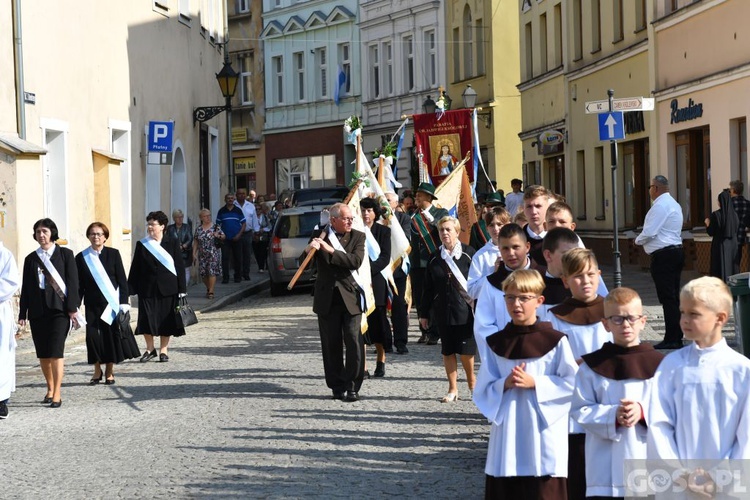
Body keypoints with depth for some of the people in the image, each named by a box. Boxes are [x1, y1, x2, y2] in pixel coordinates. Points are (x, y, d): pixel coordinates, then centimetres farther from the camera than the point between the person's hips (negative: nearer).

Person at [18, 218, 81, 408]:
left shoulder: (65, 254, 4)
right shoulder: (31, 259, 12)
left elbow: (72, 282, 0)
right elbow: (26, 287, 11)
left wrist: (72, 308, -7)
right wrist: (22, 313, 6)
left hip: (59, 308, -4)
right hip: (37, 310, 4)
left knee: (56, 352, -11)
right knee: (43, 354, 8)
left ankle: (57, 395, -9)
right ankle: (50, 389, 23)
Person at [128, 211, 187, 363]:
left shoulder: (172, 244, 1)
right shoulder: (141, 245, 4)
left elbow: (180, 267, 1)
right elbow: (135, 269, 4)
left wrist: (181, 289, -5)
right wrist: (131, 289, -2)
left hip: (167, 289, -1)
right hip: (147, 289, 1)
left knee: (166, 320, 4)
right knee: (146, 320, -2)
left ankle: (164, 350, 16)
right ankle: (150, 349, 16)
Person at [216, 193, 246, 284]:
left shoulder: (238, 210, 5)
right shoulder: (221, 211, 5)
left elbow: (243, 224, 5)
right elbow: (218, 224, 8)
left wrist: (239, 234, -7)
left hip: (236, 238, 1)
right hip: (225, 239, 0)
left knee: (238, 258, 5)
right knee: (225, 258, -6)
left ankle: (238, 276, 15)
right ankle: (225, 277, -2)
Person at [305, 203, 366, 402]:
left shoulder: (358, 237, 2)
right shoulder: (319, 235, 4)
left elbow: (356, 261, -14)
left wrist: (331, 251, -20)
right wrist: (309, 250, -20)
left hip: (350, 296, -1)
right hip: (327, 298, 1)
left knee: (354, 342, -8)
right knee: (331, 344, 6)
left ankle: (352, 386, -1)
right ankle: (337, 386, 15)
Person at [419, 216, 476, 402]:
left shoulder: (468, 253, -2)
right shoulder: (435, 258, 8)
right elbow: (428, 287, 11)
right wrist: (424, 313, 10)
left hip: (465, 309, -3)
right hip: (443, 311, 3)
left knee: (466, 350, -3)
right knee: (447, 350, 6)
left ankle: (471, 380, 22)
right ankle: (453, 389, 14)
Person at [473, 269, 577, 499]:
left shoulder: (555, 341, -3)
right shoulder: (494, 343, 6)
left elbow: (572, 384, -5)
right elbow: (482, 392, 7)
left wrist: (535, 383, -13)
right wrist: (505, 384, -12)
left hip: (543, 436, -3)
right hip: (507, 438, 3)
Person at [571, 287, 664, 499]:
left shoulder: (657, 363, 3)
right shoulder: (592, 366, 3)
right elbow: (579, 410, -1)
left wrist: (643, 411, -18)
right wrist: (612, 415, -16)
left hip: (649, 462, 1)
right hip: (606, 467, -1)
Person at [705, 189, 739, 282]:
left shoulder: (715, 215, -14)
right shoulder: (734, 214, 0)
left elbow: (710, 232, -10)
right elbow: (737, 230, 10)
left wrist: (707, 224, 8)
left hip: (720, 245, -5)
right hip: (733, 245, 5)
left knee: (720, 269, 0)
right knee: (731, 267, 15)